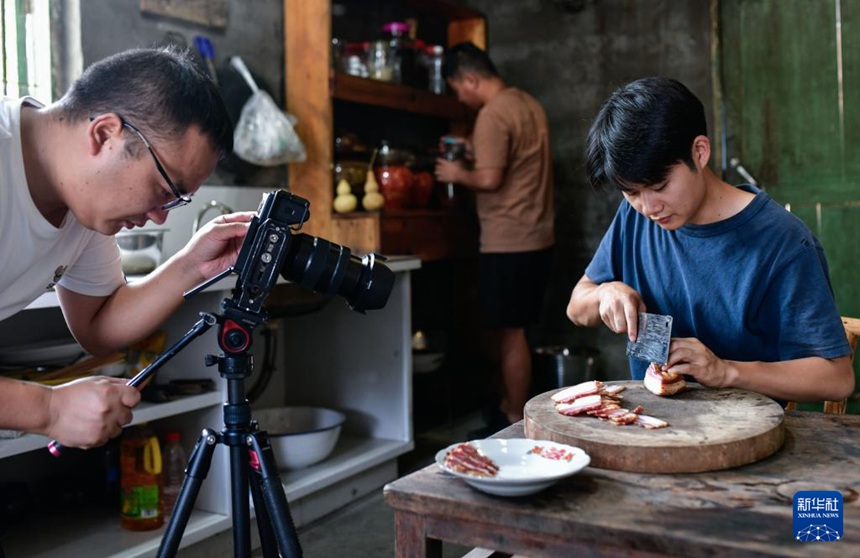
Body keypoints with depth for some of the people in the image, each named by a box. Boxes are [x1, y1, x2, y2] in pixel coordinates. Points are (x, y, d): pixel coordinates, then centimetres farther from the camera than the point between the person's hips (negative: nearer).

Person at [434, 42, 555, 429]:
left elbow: (490, 179, -20)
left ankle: (515, 422, 7)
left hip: (508, 243, -9)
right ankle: (511, 406, 24)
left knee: (509, 333, -2)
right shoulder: (529, 104, 14)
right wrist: (477, 151, 19)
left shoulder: (492, 114, -14)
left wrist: (458, 175, -3)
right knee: (507, 329, 16)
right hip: (537, 237, 9)